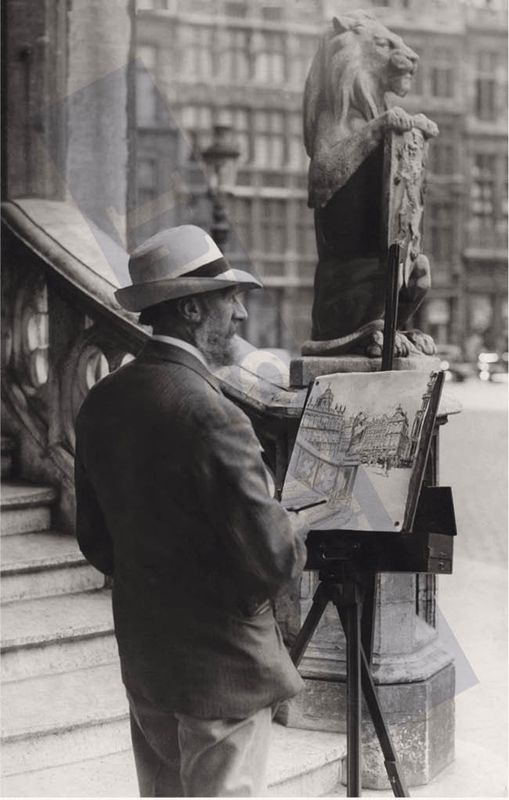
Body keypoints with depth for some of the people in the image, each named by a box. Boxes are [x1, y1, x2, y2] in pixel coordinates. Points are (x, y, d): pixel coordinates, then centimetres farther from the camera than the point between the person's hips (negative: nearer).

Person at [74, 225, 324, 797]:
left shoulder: (101, 404, 1)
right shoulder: (210, 416, -24)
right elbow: (272, 556, -22)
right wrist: (299, 525, -1)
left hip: (142, 660, 8)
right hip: (220, 668, -8)